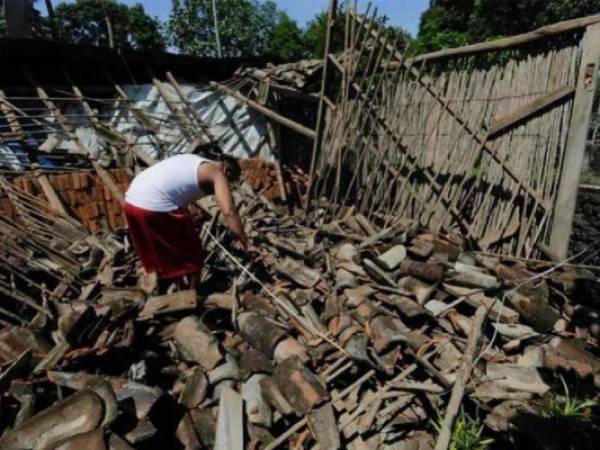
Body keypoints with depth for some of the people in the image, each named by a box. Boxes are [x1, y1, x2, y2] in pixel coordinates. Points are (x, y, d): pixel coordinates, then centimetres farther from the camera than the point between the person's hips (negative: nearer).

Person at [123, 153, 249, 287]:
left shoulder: (194, 162, 26)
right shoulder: (218, 174, 1)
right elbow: (229, 212, -12)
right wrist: (246, 244, -9)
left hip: (132, 201, 9)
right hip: (156, 207, -9)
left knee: (155, 252, 28)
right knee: (191, 251, 12)